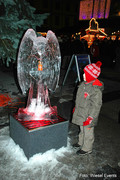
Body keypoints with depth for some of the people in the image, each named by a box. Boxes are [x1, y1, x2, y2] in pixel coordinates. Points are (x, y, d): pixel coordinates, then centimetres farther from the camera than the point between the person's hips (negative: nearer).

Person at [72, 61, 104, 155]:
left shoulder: (96, 90, -27)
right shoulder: (84, 83, 0)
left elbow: (96, 106, -23)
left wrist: (90, 118, -21)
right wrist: (76, 107, 22)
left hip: (88, 116, -8)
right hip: (81, 114, 8)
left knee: (88, 132, 11)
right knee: (82, 129, 27)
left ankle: (87, 148, 31)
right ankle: (81, 142, 48)